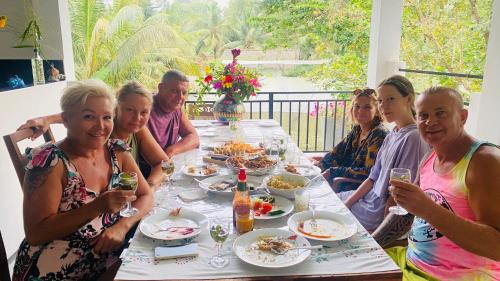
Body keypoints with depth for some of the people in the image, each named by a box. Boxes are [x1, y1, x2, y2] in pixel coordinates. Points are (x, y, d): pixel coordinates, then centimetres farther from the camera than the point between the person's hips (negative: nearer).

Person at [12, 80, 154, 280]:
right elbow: (35, 233, -18)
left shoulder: (117, 151, 0)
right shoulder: (48, 161, -15)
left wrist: (122, 226, -15)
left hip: (108, 263, 5)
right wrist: (98, 206, -28)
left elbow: (146, 196, 3)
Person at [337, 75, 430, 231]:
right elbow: (374, 178, 9)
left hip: (382, 210, -8)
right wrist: (347, 203, 3)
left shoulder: (414, 138, -21)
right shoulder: (391, 136, 6)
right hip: (372, 197, 8)